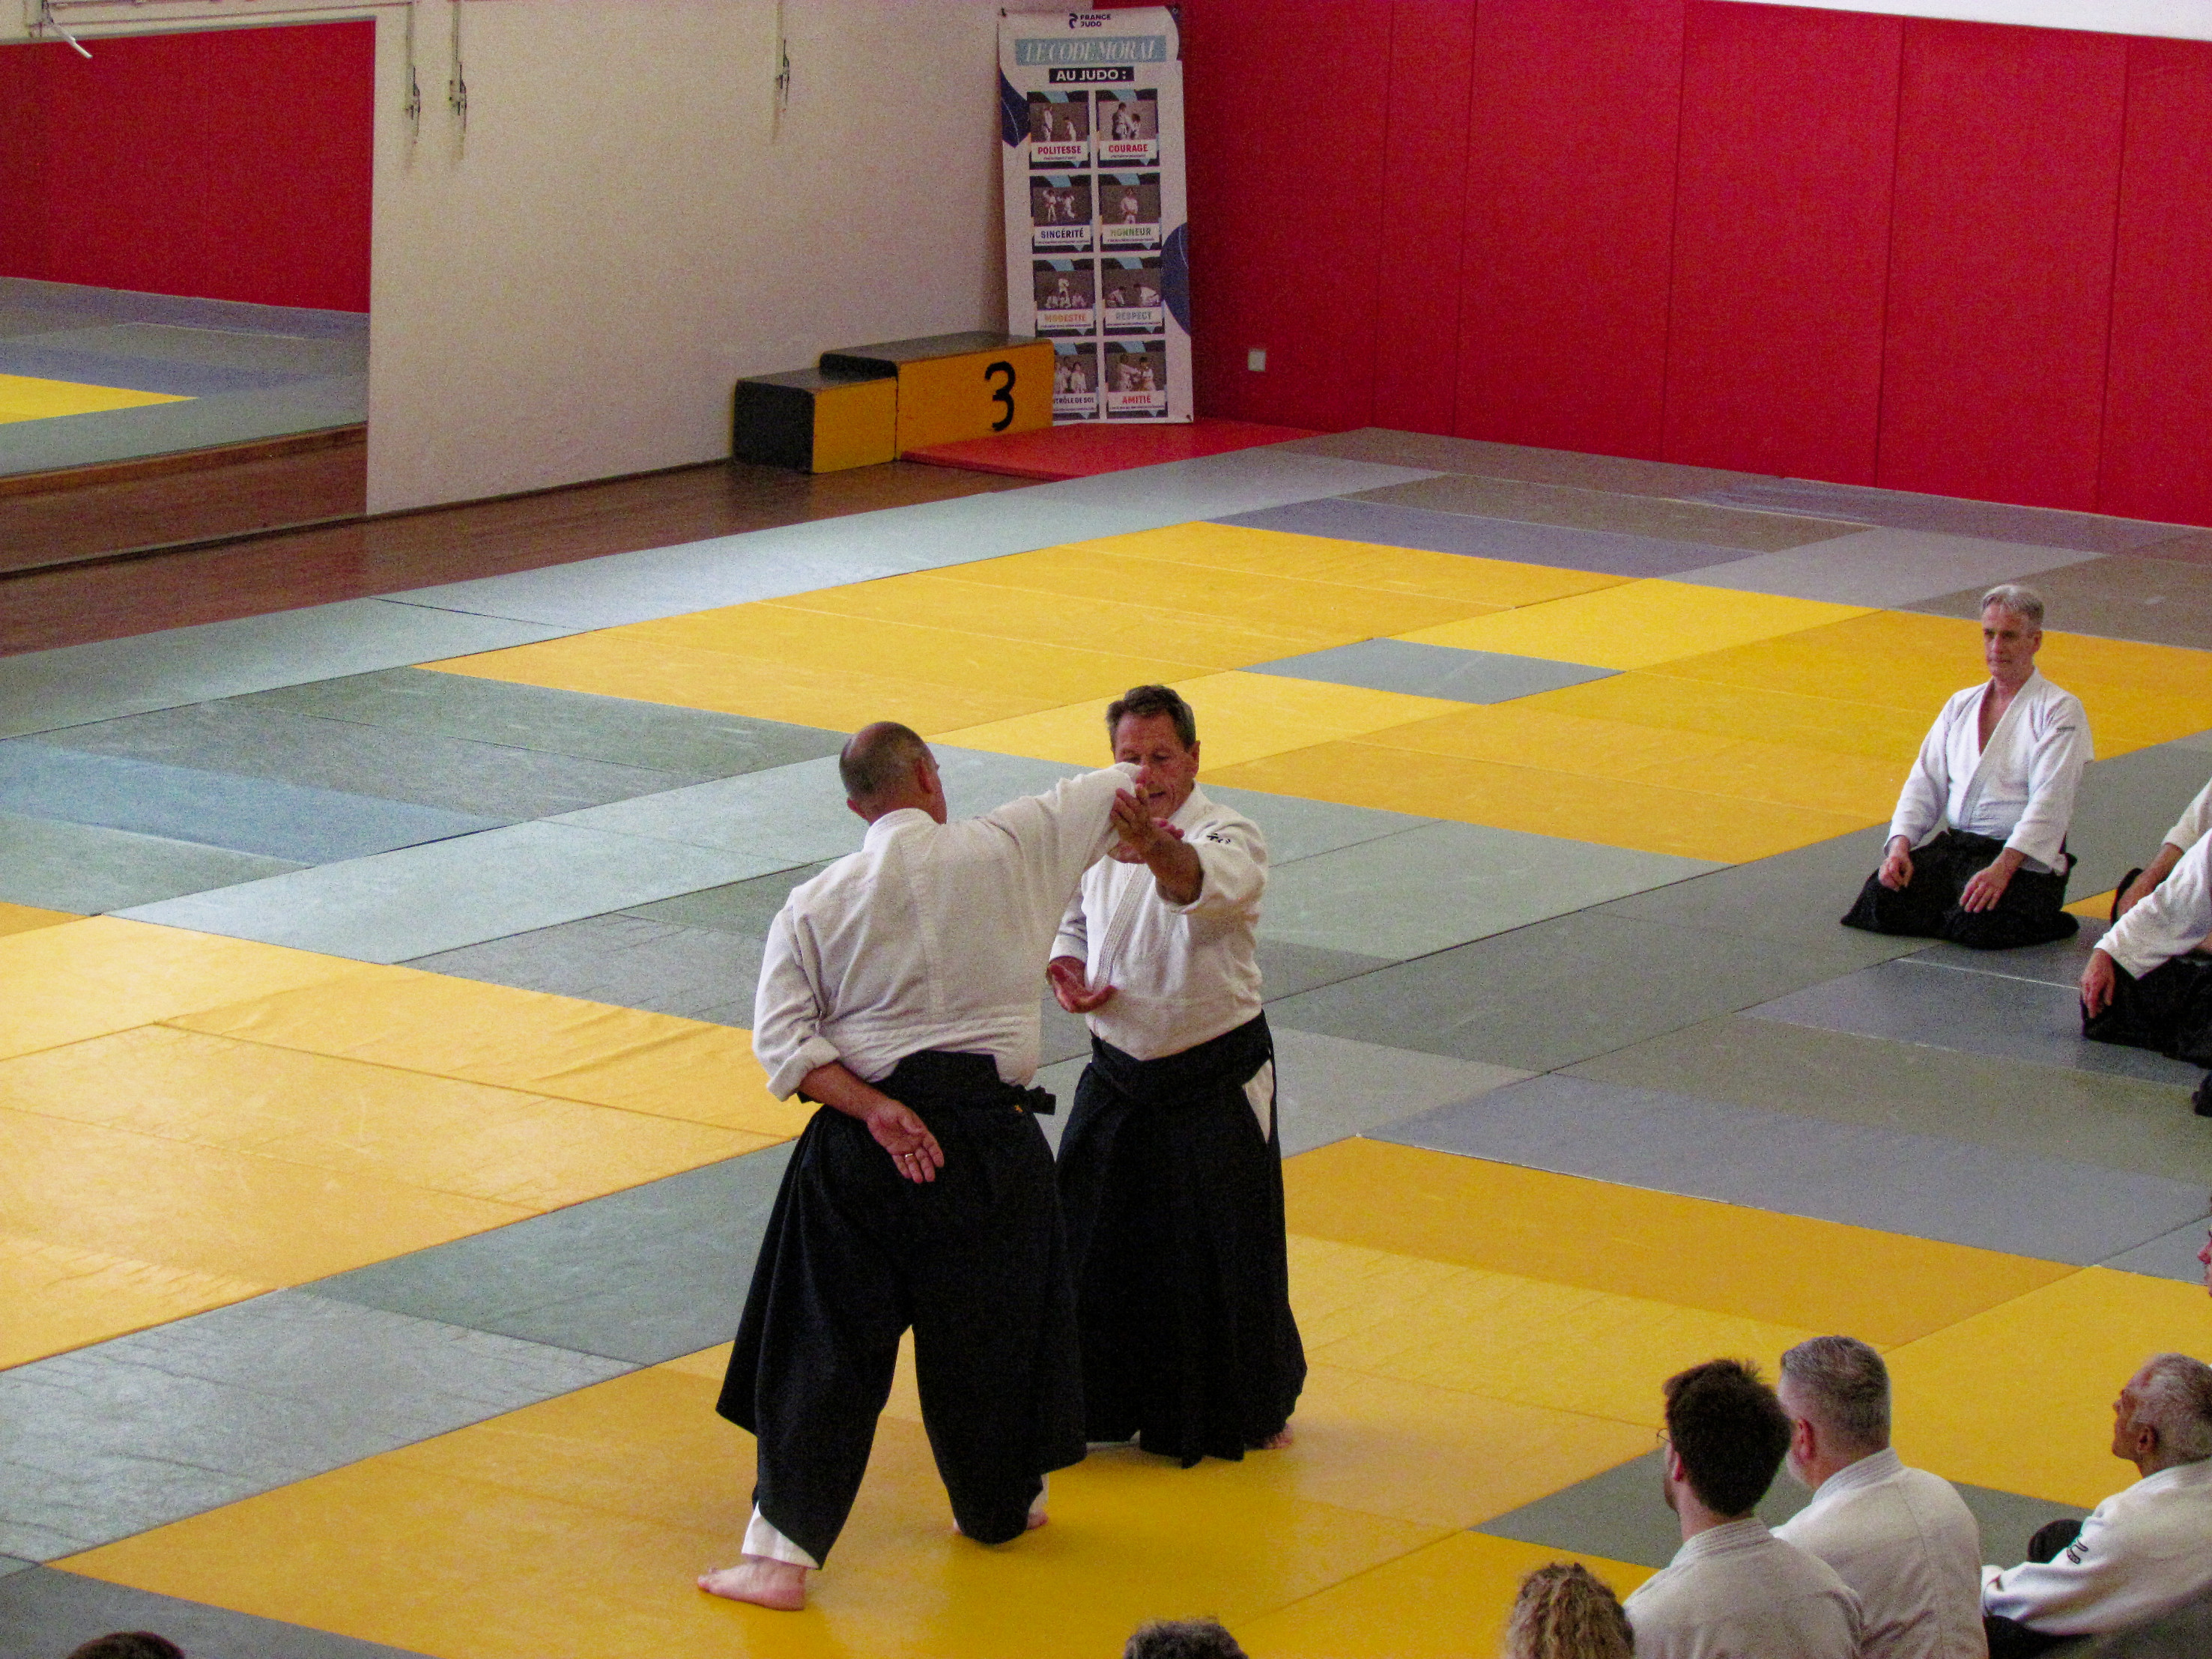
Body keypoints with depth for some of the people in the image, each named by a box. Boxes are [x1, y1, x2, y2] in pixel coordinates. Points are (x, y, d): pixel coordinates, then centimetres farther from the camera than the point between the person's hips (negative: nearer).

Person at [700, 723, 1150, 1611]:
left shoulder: (814, 904, 2)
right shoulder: (1005, 850, -2)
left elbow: (784, 1040, -5)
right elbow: (1118, 791, 11)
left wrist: (872, 1110, -9)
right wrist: (1141, 822, 33)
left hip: (861, 1144, 0)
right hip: (986, 1134, 0)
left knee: (823, 1351, 4)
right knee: (991, 1331, 19)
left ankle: (781, 1553, -2)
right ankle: (998, 1507, 38)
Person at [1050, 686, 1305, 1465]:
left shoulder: (1230, 837, -18)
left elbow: (1206, 880, -42)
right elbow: (1072, 915, 17)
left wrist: (1159, 851, -65)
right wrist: (1064, 968, -5)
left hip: (1215, 1079, -5)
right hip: (1117, 1072, 5)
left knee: (1225, 1249, 4)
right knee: (1095, 1246, 11)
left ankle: (1250, 1408, 25)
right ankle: (1108, 1401, 30)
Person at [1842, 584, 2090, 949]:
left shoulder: (2060, 710, -3)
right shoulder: (1961, 706, 18)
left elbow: (2049, 801, -14)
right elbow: (1925, 781, 14)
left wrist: (2003, 867, -27)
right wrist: (1900, 845, -6)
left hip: (2023, 859, -5)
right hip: (1953, 846, 5)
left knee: (1977, 925, -32)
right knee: (1881, 899, -19)